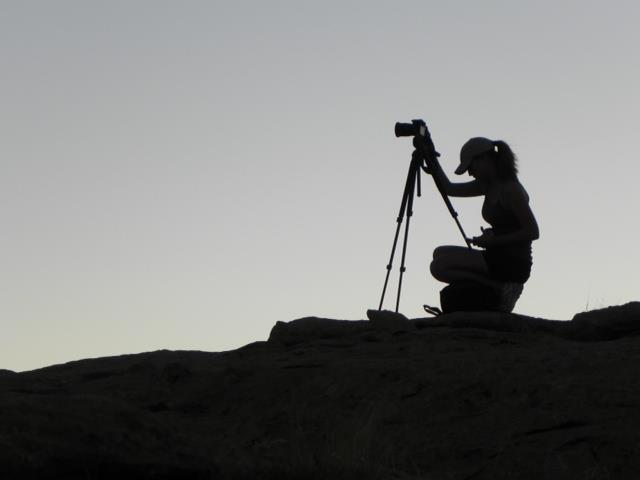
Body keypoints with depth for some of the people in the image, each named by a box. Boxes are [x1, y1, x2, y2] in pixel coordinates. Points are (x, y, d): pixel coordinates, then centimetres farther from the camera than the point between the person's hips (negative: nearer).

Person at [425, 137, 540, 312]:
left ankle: (498, 287, -11)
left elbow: (532, 232, -17)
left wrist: (493, 241, -16)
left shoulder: (510, 189, -15)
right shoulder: (488, 185, 11)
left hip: (512, 264, -9)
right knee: (440, 254, 21)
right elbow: (449, 189, 17)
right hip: (499, 259, 9)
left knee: (439, 266, -16)